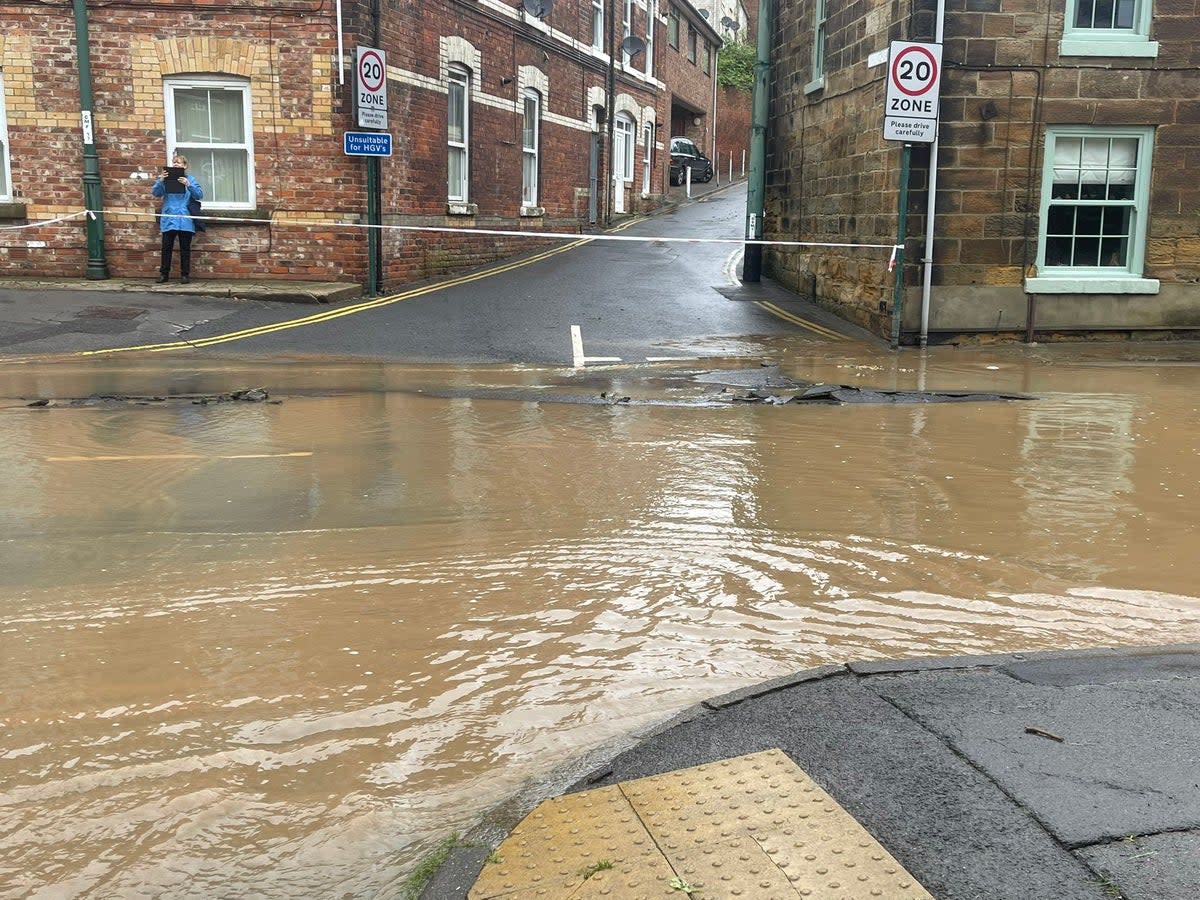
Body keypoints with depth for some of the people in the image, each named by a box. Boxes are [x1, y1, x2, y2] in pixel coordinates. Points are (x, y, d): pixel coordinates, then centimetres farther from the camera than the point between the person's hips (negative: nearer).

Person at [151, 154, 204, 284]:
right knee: (166, 247, 2)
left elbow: (200, 195, -5)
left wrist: (188, 185, -19)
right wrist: (160, 180, -16)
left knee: (185, 248, 3)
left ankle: (185, 274, 9)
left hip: (185, 220, -1)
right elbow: (155, 192, 0)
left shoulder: (190, 179, 6)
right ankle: (163, 273, 8)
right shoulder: (166, 178, 10)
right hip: (169, 219, 1)